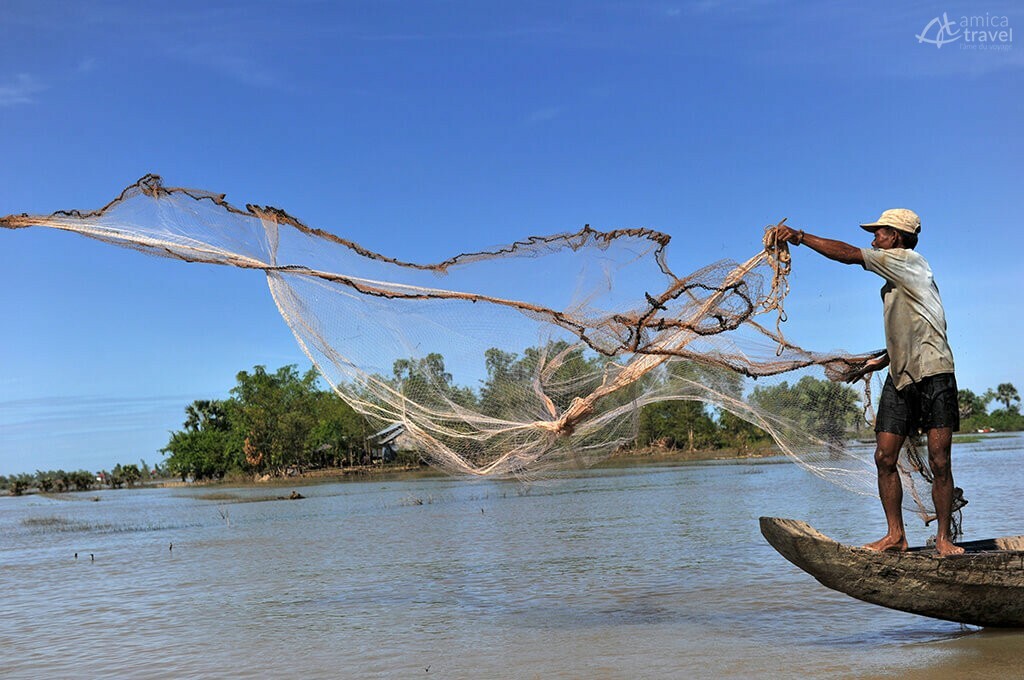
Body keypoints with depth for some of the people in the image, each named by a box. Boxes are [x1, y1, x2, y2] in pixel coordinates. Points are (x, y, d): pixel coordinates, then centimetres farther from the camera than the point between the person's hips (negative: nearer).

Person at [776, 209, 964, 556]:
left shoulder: (910, 260, -5)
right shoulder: (896, 279, 20)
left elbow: (849, 254, -10)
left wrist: (800, 236, -5)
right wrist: (880, 361, 19)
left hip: (934, 375, -8)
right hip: (901, 378, 9)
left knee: (939, 462, -6)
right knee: (884, 457, 0)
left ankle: (944, 538, 4)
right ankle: (895, 535, 7)